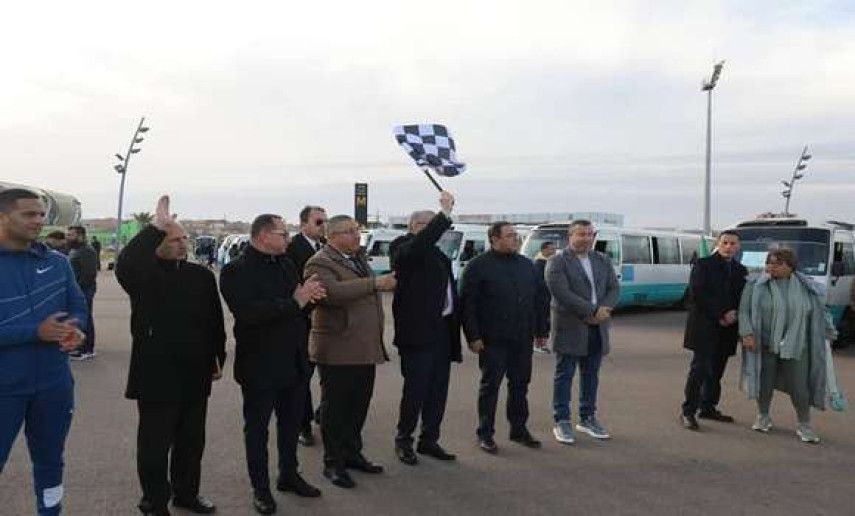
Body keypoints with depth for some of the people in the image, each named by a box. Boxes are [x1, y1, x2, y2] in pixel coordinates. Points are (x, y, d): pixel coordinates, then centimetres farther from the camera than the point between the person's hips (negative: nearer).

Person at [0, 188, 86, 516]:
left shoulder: (57, 263, 2)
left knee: (49, 461, 19)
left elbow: (78, 306, 9)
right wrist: (36, 332, -23)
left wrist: (75, 329, -14)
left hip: (54, 384, 3)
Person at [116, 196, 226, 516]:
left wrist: (218, 358, 10)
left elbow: (215, 320, 9)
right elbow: (124, 265, -33)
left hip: (195, 375, 5)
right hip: (157, 375, -4)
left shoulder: (201, 275, 4)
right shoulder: (144, 275, -8)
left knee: (192, 440, 17)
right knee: (155, 443, 7)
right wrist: (156, 226, -33)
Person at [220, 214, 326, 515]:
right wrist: (294, 302, -28)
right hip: (260, 366, -7)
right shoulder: (237, 271, -15)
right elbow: (247, 312, -29)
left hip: (294, 363, 7)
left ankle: (289, 475, 39)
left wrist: (309, 297, -10)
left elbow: (300, 307, 14)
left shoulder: (286, 264, 8)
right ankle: (260, 488, 26)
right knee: (257, 428, 10)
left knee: (292, 422, 20)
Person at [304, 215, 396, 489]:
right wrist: (375, 283, -36)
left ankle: (352, 453, 31)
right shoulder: (320, 263, -14)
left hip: (365, 348, 8)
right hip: (337, 350, -8)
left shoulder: (358, 257, 15)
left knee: (359, 405, 16)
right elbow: (333, 292, -34)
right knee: (335, 407, 4)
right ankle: (333, 463, 15)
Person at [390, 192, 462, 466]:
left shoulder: (436, 253, 17)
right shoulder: (403, 248, -7)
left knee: (438, 390, 14)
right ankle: (403, 440, 17)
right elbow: (421, 243, -31)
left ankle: (429, 440, 26)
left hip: (442, 330, 8)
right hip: (418, 331, -8)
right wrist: (445, 213, -29)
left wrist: (455, 324, 11)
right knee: (415, 390, 0)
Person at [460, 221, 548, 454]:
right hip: (493, 339, -5)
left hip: (523, 339, 5)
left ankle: (519, 429, 26)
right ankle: (485, 434, 12)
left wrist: (541, 330, 12)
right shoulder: (478, 266, -5)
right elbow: (468, 303, -9)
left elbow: (538, 300, 17)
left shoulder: (527, 265, 13)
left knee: (520, 384, 12)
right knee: (490, 385, 2)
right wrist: (473, 336, -14)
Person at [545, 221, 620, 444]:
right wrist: (592, 311, -18)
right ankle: (561, 422, 10)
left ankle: (587, 418, 25)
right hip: (569, 328, -5)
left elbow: (614, 289, 6)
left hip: (597, 328, 6)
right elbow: (562, 293, -17)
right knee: (564, 375, 2)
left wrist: (603, 310, -13)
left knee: (591, 375, 13)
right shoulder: (557, 262, -7)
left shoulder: (603, 261, 13)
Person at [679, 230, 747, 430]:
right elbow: (697, 295, -12)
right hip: (704, 326, -5)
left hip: (727, 328, 6)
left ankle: (708, 408, 22)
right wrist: (720, 315, -15)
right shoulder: (703, 265, -2)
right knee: (700, 368, -9)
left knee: (716, 370, 10)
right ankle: (688, 412, -4)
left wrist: (734, 313, -8)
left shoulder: (740, 270, 14)